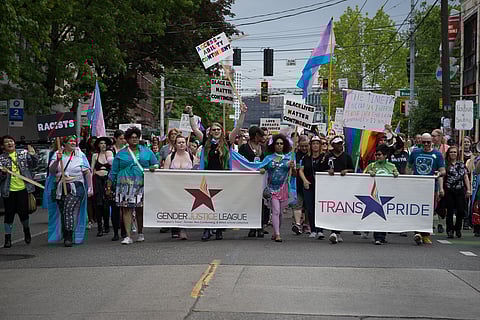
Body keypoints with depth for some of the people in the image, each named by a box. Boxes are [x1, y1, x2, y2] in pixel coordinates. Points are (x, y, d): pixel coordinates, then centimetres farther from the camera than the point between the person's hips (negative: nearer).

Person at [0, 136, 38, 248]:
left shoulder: (24, 153, 5)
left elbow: (33, 165, 9)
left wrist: (33, 155, -8)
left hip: (23, 188, 0)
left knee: (23, 212, 0)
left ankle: (26, 230, 29)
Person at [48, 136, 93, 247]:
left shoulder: (80, 155, 6)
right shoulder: (58, 154, 9)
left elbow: (87, 172, 7)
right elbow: (51, 171, 0)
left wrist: (90, 188, 2)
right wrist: (58, 160, -16)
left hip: (76, 188, -3)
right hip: (60, 188, 3)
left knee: (69, 210, -16)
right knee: (63, 212, 5)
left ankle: (69, 237, -18)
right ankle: (65, 236, 16)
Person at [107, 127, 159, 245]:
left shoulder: (146, 151, 14)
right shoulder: (121, 154, 11)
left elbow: (156, 163, 17)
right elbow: (113, 172, 12)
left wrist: (153, 167, -8)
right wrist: (109, 187, 9)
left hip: (142, 185, 1)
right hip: (126, 185, -1)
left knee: (140, 209, 3)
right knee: (126, 209, -9)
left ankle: (140, 233, 21)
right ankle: (128, 236, -9)